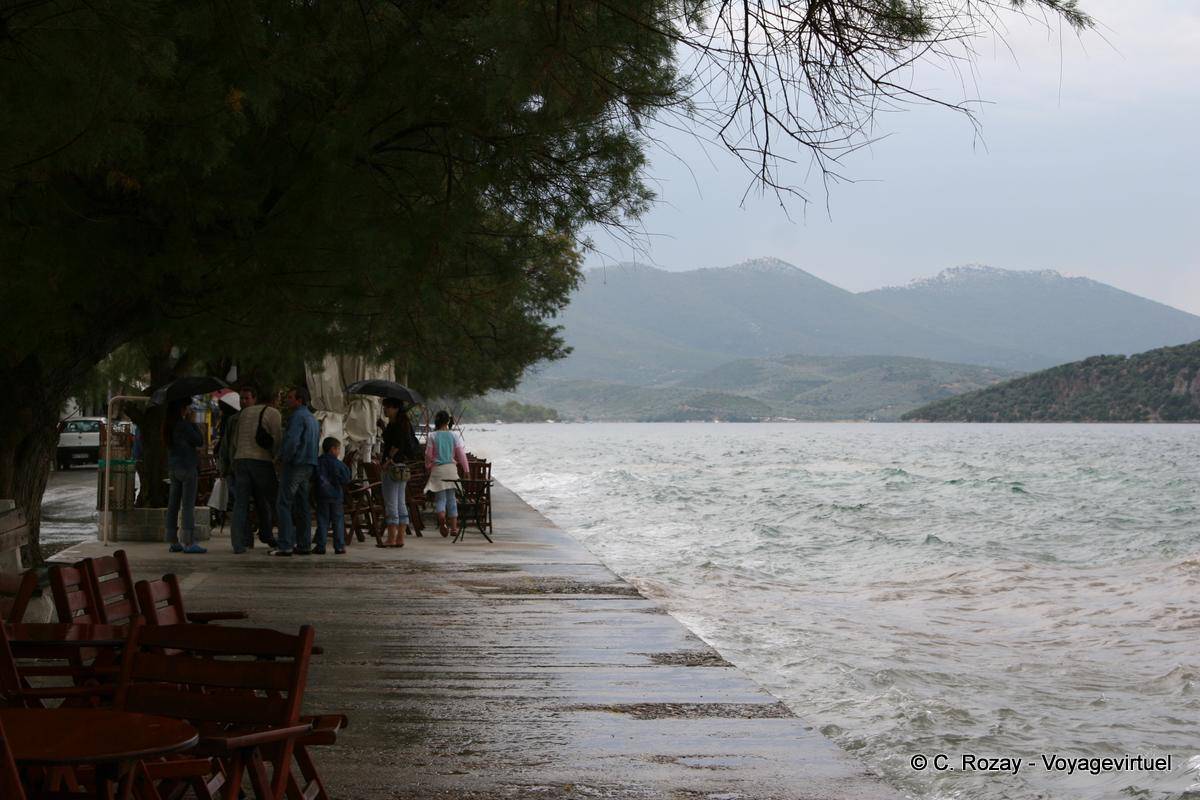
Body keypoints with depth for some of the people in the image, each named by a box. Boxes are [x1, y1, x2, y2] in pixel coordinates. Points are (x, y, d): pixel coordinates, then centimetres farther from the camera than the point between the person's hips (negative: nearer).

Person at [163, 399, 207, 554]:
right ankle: (188, 542, -9)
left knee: (173, 505, 9)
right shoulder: (184, 425, -15)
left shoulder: (168, 425, 10)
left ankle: (173, 541, 12)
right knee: (188, 506, -7)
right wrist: (194, 425, 2)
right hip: (187, 466, -8)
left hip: (173, 467, 8)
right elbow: (199, 441, -11)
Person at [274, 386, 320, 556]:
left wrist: (283, 458, -9)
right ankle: (304, 545, 9)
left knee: (284, 504, -7)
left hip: (296, 464, -9)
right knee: (302, 506, 10)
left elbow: (291, 440, -23)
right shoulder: (313, 419, 19)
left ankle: (285, 545, -12)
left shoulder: (298, 416, -12)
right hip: (310, 465, 9)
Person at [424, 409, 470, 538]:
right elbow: (461, 454, 1)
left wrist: (428, 467, 15)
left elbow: (428, 455, -3)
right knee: (451, 498, 10)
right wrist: (466, 470, 9)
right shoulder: (453, 436, 0)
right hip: (451, 468, 1)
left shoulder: (432, 436, -4)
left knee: (440, 497, 1)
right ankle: (453, 527, 10)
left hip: (437, 468, -1)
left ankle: (441, 516, -30)